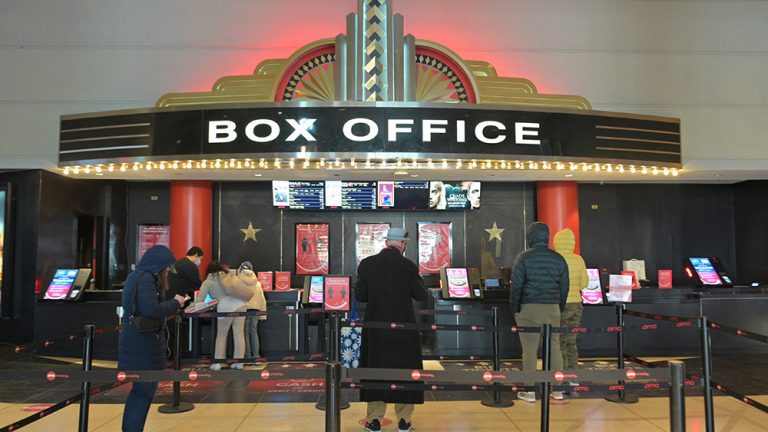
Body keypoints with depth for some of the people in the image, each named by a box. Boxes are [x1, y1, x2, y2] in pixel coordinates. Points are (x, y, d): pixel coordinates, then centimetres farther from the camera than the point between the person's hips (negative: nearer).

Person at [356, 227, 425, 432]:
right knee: (404, 370, 11)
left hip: (375, 326, 1)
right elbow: (421, 296, -1)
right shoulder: (409, 266, -8)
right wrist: (418, 279, 16)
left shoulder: (367, 264, -3)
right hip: (403, 326, -1)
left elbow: (359, 296, 1)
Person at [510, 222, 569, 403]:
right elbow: (564, 287, 9)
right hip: (552, 308, 4)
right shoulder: (559, 259, 7)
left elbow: (516, 285, -8)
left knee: (529, 349, 1)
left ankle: (530, 391, 5)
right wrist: (559, 309, 18)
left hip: (529, 308, -4)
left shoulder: (524, 257, -5)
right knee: (554, 347, 9)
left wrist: (515, 308, 1)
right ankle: (557, 389, 14)